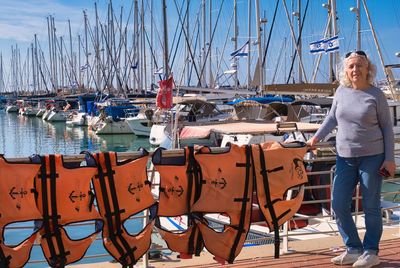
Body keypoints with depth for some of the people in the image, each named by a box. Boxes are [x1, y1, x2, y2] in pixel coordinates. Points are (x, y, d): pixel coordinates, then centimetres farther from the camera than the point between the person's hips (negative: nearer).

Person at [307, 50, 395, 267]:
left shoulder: (376, 95, -5)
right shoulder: (341, 91, 4)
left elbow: (387, 127, -2)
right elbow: (332, 118, 17)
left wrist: (389, 159, -6)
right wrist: (316, 138, 9)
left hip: (371, 156, -4)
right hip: (344, 157, 4)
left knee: (370, 206, 3)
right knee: (338, 205, 3)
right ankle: (353, 249, 19)